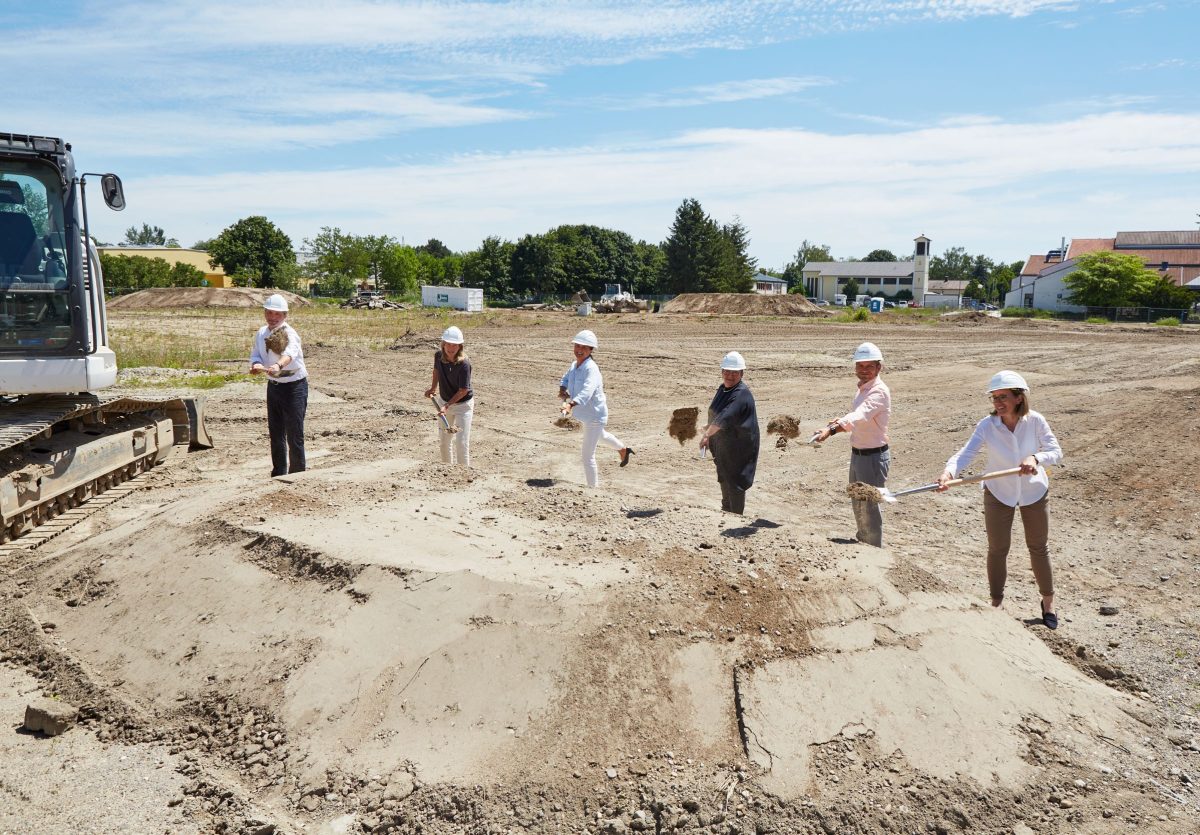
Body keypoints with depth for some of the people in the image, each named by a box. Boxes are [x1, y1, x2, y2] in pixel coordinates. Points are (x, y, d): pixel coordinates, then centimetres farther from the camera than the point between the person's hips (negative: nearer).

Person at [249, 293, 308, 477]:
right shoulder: (261, 333, 3)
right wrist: (256, 365, -19)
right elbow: (255, 354, 6)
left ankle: (297, 475, 5)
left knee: (294, 435, -6)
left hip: (294, 386, -7)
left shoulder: (289, 334, -20)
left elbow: (290, 353, -40)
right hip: (273, 385, 7)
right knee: (276, 434, 16)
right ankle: (278, 474, 30)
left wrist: (278, 365, -61)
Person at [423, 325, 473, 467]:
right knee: (443, 439, 20)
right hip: (444, 401, 6)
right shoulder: (438, 355, -13)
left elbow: (463, 390, -23)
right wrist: (433, 387, 4)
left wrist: (447, 405, -25)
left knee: (461, 442, -11)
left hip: (463, 404, -6)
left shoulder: (464, 364, -29)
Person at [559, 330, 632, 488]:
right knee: (599, 435, 37)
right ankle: (623, 449, 65)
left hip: (594, 415, -9)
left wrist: (571, 405, -60)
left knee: (588, 455, -7)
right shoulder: (575, 365, -4)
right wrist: (562, 389, -14)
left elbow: (587, 391, -45)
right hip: (585, 414, 10)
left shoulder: (591, 368, -30)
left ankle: (593, 488, 7)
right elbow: (566, 378, 10)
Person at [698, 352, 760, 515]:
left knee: (735, 483, -4)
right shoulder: (722, 389, 6)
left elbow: (725, 418, -36)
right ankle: (726, 511, 44)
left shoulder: (741, 394, -23)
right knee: (724, 479, 24)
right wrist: (708, 435, 20)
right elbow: (714, 416, 19)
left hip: (739, 447, -10)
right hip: (722, 445, 10)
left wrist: (707, 435, -44)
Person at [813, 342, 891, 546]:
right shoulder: (863, 388, 8)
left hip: (873, 456, -10)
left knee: (869, 506, -1)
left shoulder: (879, 391, -22)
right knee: (857, 503, 23)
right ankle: (862, 543, 41)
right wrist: (840, 421, 10)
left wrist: (831, 429, -52)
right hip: (857, 453, 10)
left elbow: (859, 417, -40)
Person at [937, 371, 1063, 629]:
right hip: (998, 494, 0)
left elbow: (1056, 451, -19)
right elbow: (966, 453, -32)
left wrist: (1035, 458, -41)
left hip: (1035, 492, 1)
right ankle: (997, 603, 28)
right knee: (997, 549, 9)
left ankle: (1048, 601, 35)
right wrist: (949, 472, -52)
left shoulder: (1035, 421, -19)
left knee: (1039, 548, 15)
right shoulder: (987, 426, -21)